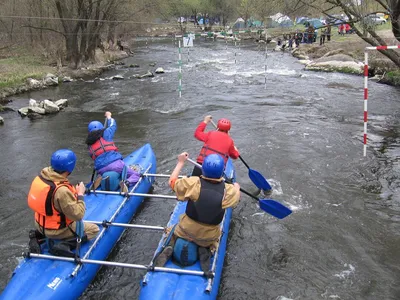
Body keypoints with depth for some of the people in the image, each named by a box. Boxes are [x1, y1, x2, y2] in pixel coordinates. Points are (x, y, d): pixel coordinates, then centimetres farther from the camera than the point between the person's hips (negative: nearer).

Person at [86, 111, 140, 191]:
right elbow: (112, 125, 24)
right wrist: (109, 117, 43)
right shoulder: (105, 134, 6)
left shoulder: (89, 144, 16)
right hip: (115, 164, -4)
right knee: (136, 175, 5)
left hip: (101, 170, 5)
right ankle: (127, 182, -24)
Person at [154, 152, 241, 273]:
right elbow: (236, 195, 7)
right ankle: (206, 250, 2)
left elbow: (171, 181, -3)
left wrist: (180, 162, 8)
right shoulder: (228, 190, -18)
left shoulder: (193, 183, -20)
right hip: (209, 237, 0)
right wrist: (236, 187, 30)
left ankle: (171, 247, 2)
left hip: (186, 231, 0)